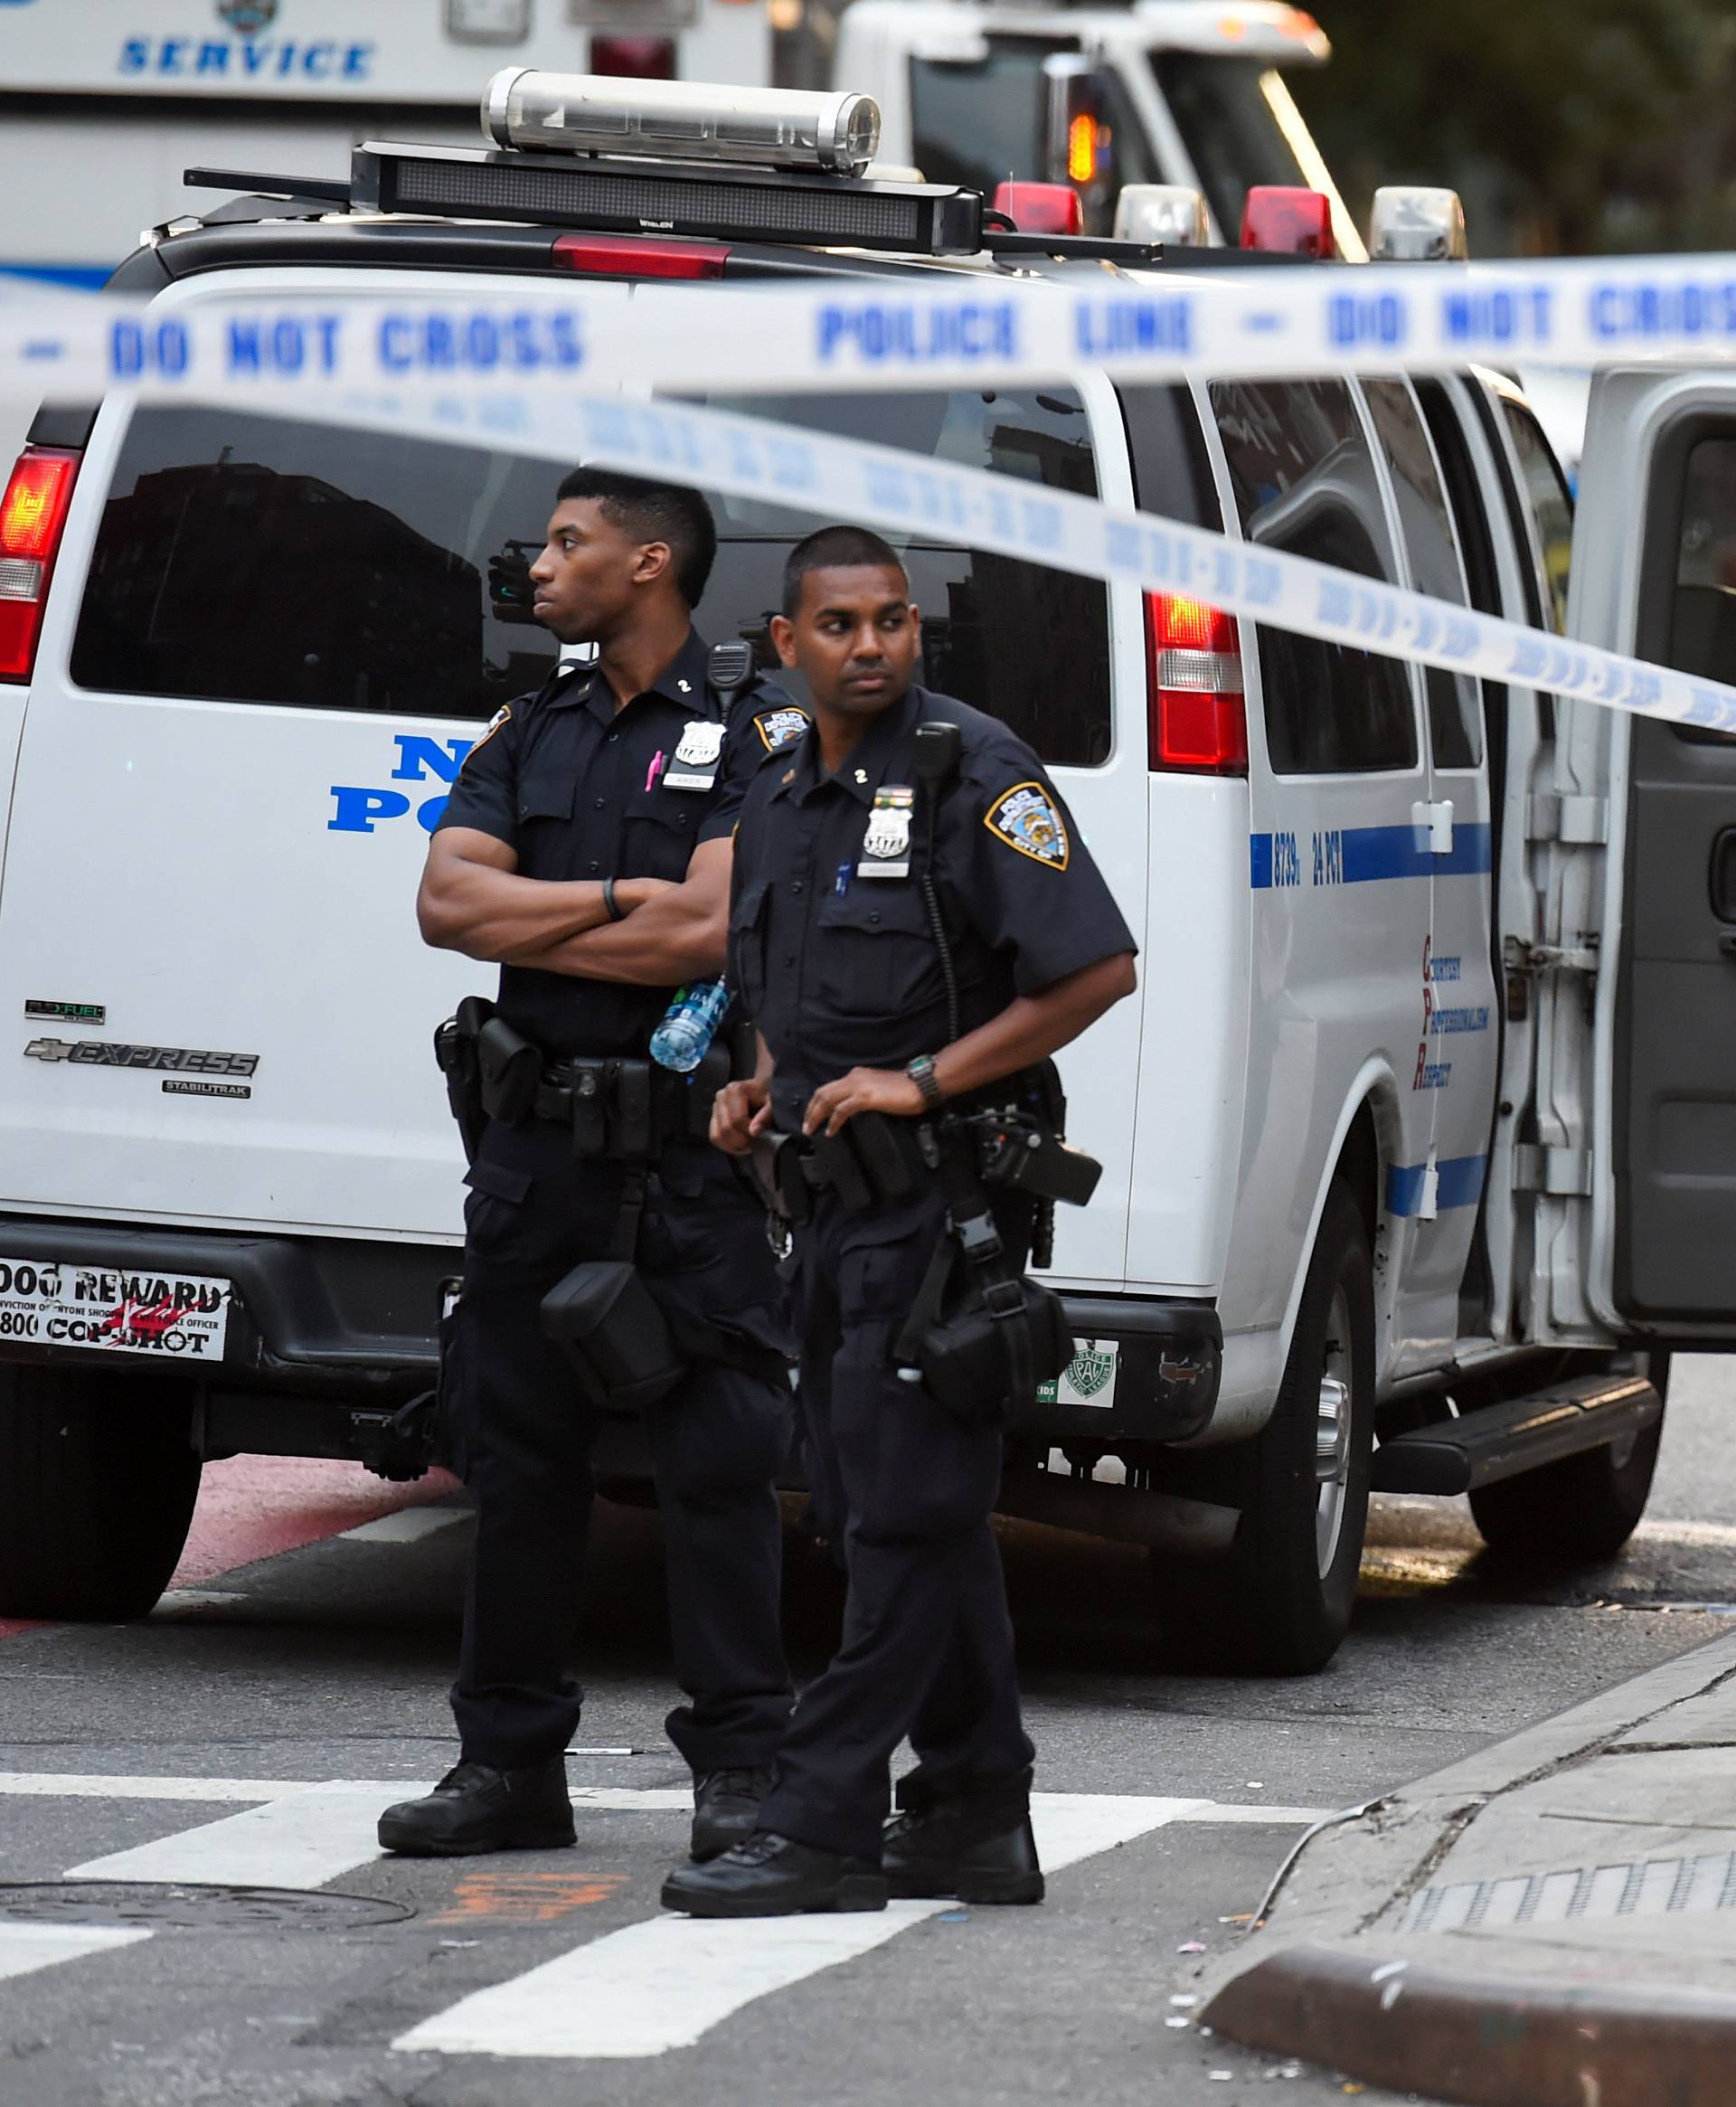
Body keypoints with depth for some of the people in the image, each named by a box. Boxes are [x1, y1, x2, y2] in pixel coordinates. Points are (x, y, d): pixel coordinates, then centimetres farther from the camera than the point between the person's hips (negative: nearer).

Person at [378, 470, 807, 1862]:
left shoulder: (753, 732, -3)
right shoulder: (532, 732, 16)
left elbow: (714, 929, -16)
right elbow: (448, 900, 3)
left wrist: (526, 924, -5)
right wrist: (619, 896, -9)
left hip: (690, 1156, -6)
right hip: (536, 1143, 6)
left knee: (717, 1460, -5)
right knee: (518, 1455, 8)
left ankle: (740, 1767, -2)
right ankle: (510, 1763, 15)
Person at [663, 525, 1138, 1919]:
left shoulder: (978, 775, -9)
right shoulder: (777, 804, 15)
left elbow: (1098, 970, -15)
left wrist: (923, 1081, -17)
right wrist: (759, 1092, 9)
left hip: (947, 1191, -9)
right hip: (834, 1200, 9)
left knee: (904, 1513, -8)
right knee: (895, 1510, 11)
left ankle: (824, 1823, -10)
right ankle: (975, 1818, 18)